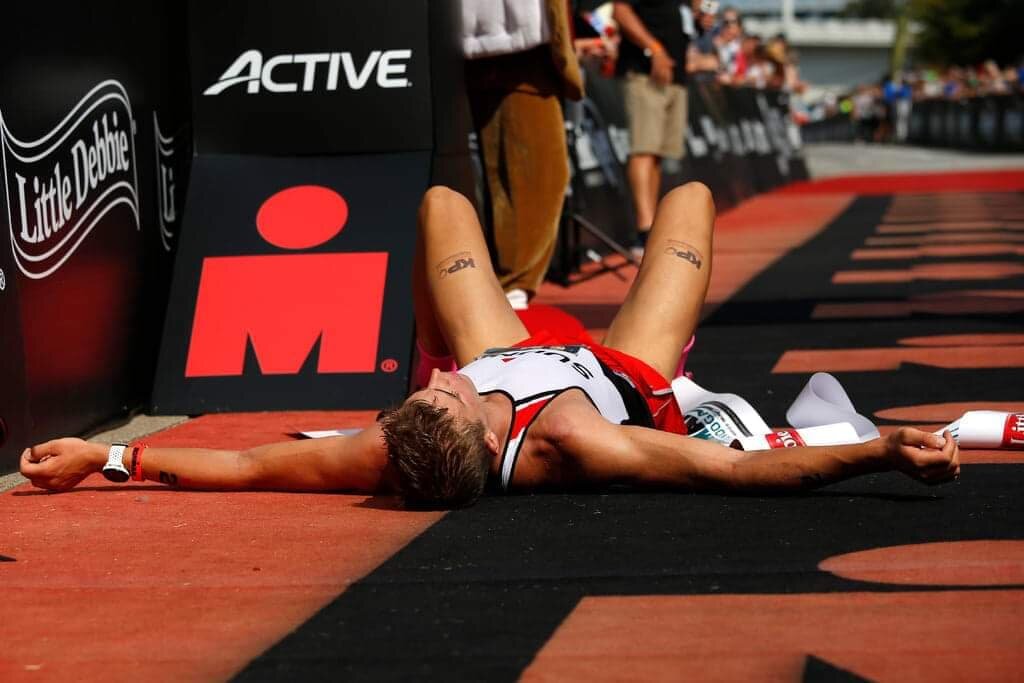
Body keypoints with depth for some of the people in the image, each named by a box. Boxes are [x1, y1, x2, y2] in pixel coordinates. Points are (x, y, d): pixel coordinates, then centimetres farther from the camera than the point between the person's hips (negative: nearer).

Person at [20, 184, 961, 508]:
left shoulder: (391, 453, -42)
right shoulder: (571, 446, -50)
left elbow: (248, 467, -34)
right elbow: (742, 472, -50)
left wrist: (103, 458, -34)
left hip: (517, 364, 2)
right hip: (627, 387, -2)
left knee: (443, 201, 19)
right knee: (689, 194, 15)